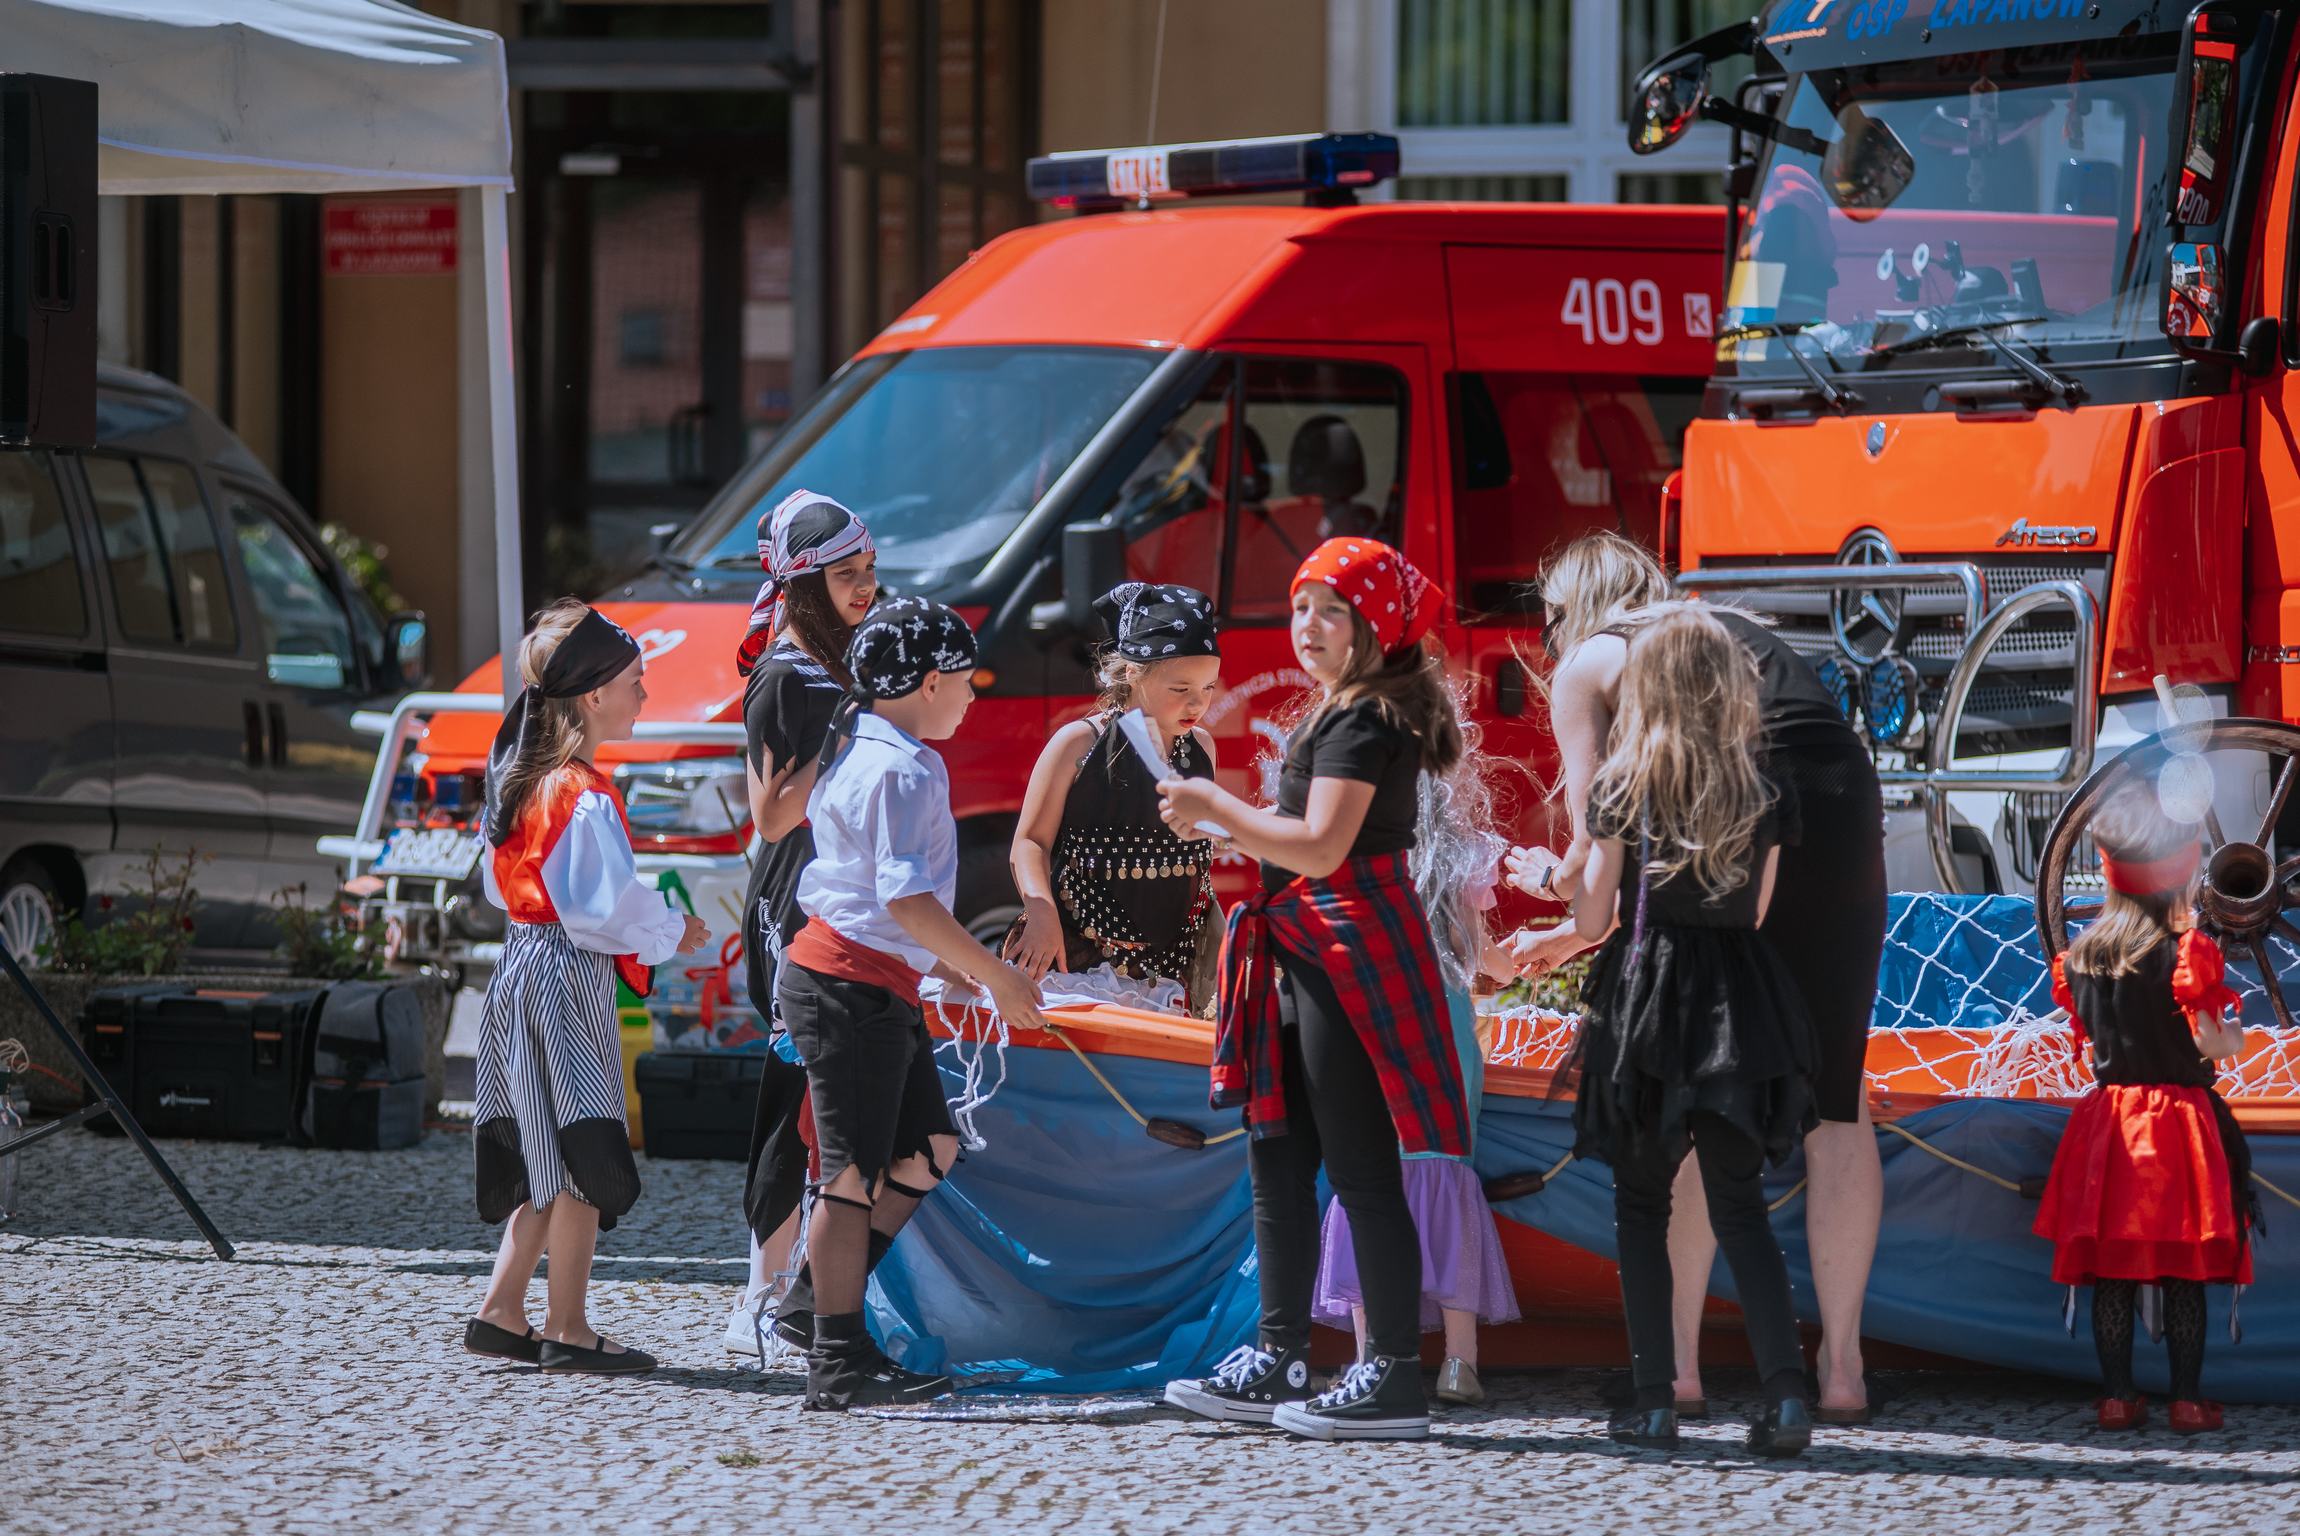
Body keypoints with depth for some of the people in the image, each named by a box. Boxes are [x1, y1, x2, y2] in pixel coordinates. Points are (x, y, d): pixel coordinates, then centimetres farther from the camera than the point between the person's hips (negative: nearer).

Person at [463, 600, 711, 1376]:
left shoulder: (522, 778, 10)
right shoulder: (584, 795, -18)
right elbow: (607, 907, -20)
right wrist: (673, 932, -2)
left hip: (523, 964, 9)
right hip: (568, 983, -9)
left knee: (547, 1161, 15)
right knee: (583, 1160, -2)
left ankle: (501, 1312, 16)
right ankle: (567, 1329, 2)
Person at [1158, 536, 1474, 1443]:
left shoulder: (1366, 721, -15)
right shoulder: (1337, 712, 16)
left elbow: (1320, 847, -23)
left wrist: (1217, 808, -14)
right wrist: (1221, 819, 15)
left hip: (1349, 953, -11)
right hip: (1311, 953, 11)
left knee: (1360, 1167, -8)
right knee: (1277, 1156, 14)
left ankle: (1396, 1377, -5)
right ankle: (1279, 1359, 21)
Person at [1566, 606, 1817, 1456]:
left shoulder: (1621, 787, -4)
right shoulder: (1761, 793, 3)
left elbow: (1591, 917, -3)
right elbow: (1756, 908, 9)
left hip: (1645, 996, -2)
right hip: (1738, 999, 2)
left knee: (1641, 1203, 8)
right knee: (1739, 1205, 6)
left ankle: (1654, 1398, 2)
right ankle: (1785, 1390, -9)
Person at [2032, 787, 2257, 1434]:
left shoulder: (2083, 953, 3)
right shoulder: (2185, 951, -12)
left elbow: (2088, 1032, 10)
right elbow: (2209, 1039, -13)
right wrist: (2235, 1039, 8)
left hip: (2110, 1116, 4)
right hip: (2181, 1116, -4)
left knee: (2111, 1265, 7)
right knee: (2185, 1270, 1)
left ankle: (2117, 1394, 7)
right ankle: (2188, 1398, 2)